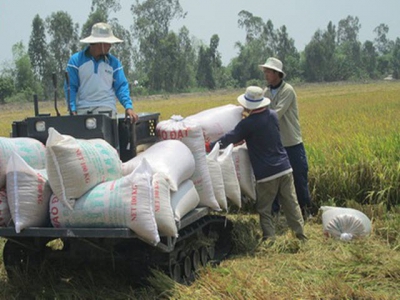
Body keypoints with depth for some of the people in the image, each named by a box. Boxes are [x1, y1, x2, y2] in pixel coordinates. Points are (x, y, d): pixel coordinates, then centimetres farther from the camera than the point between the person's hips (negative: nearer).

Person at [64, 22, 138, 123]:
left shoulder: (113, 62, 10)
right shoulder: (76, 60, 4)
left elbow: (121, 86, 7)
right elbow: (70, 87, 2)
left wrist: (128, 107, -9)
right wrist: (72, 110, -10)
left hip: (106, 108, 0)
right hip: (82, 110, 0)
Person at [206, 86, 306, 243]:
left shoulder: (247, 124, -13)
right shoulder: (273, 115, 5)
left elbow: (229, 139, -11)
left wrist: (208, 146, -3)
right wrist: (244, 139, 28)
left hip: (266, 173, -5)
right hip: (284, 168, 5)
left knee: (264, 209, 7)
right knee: (291, 203, 11)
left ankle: (269, 238, 4)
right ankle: (300, 233, 14)